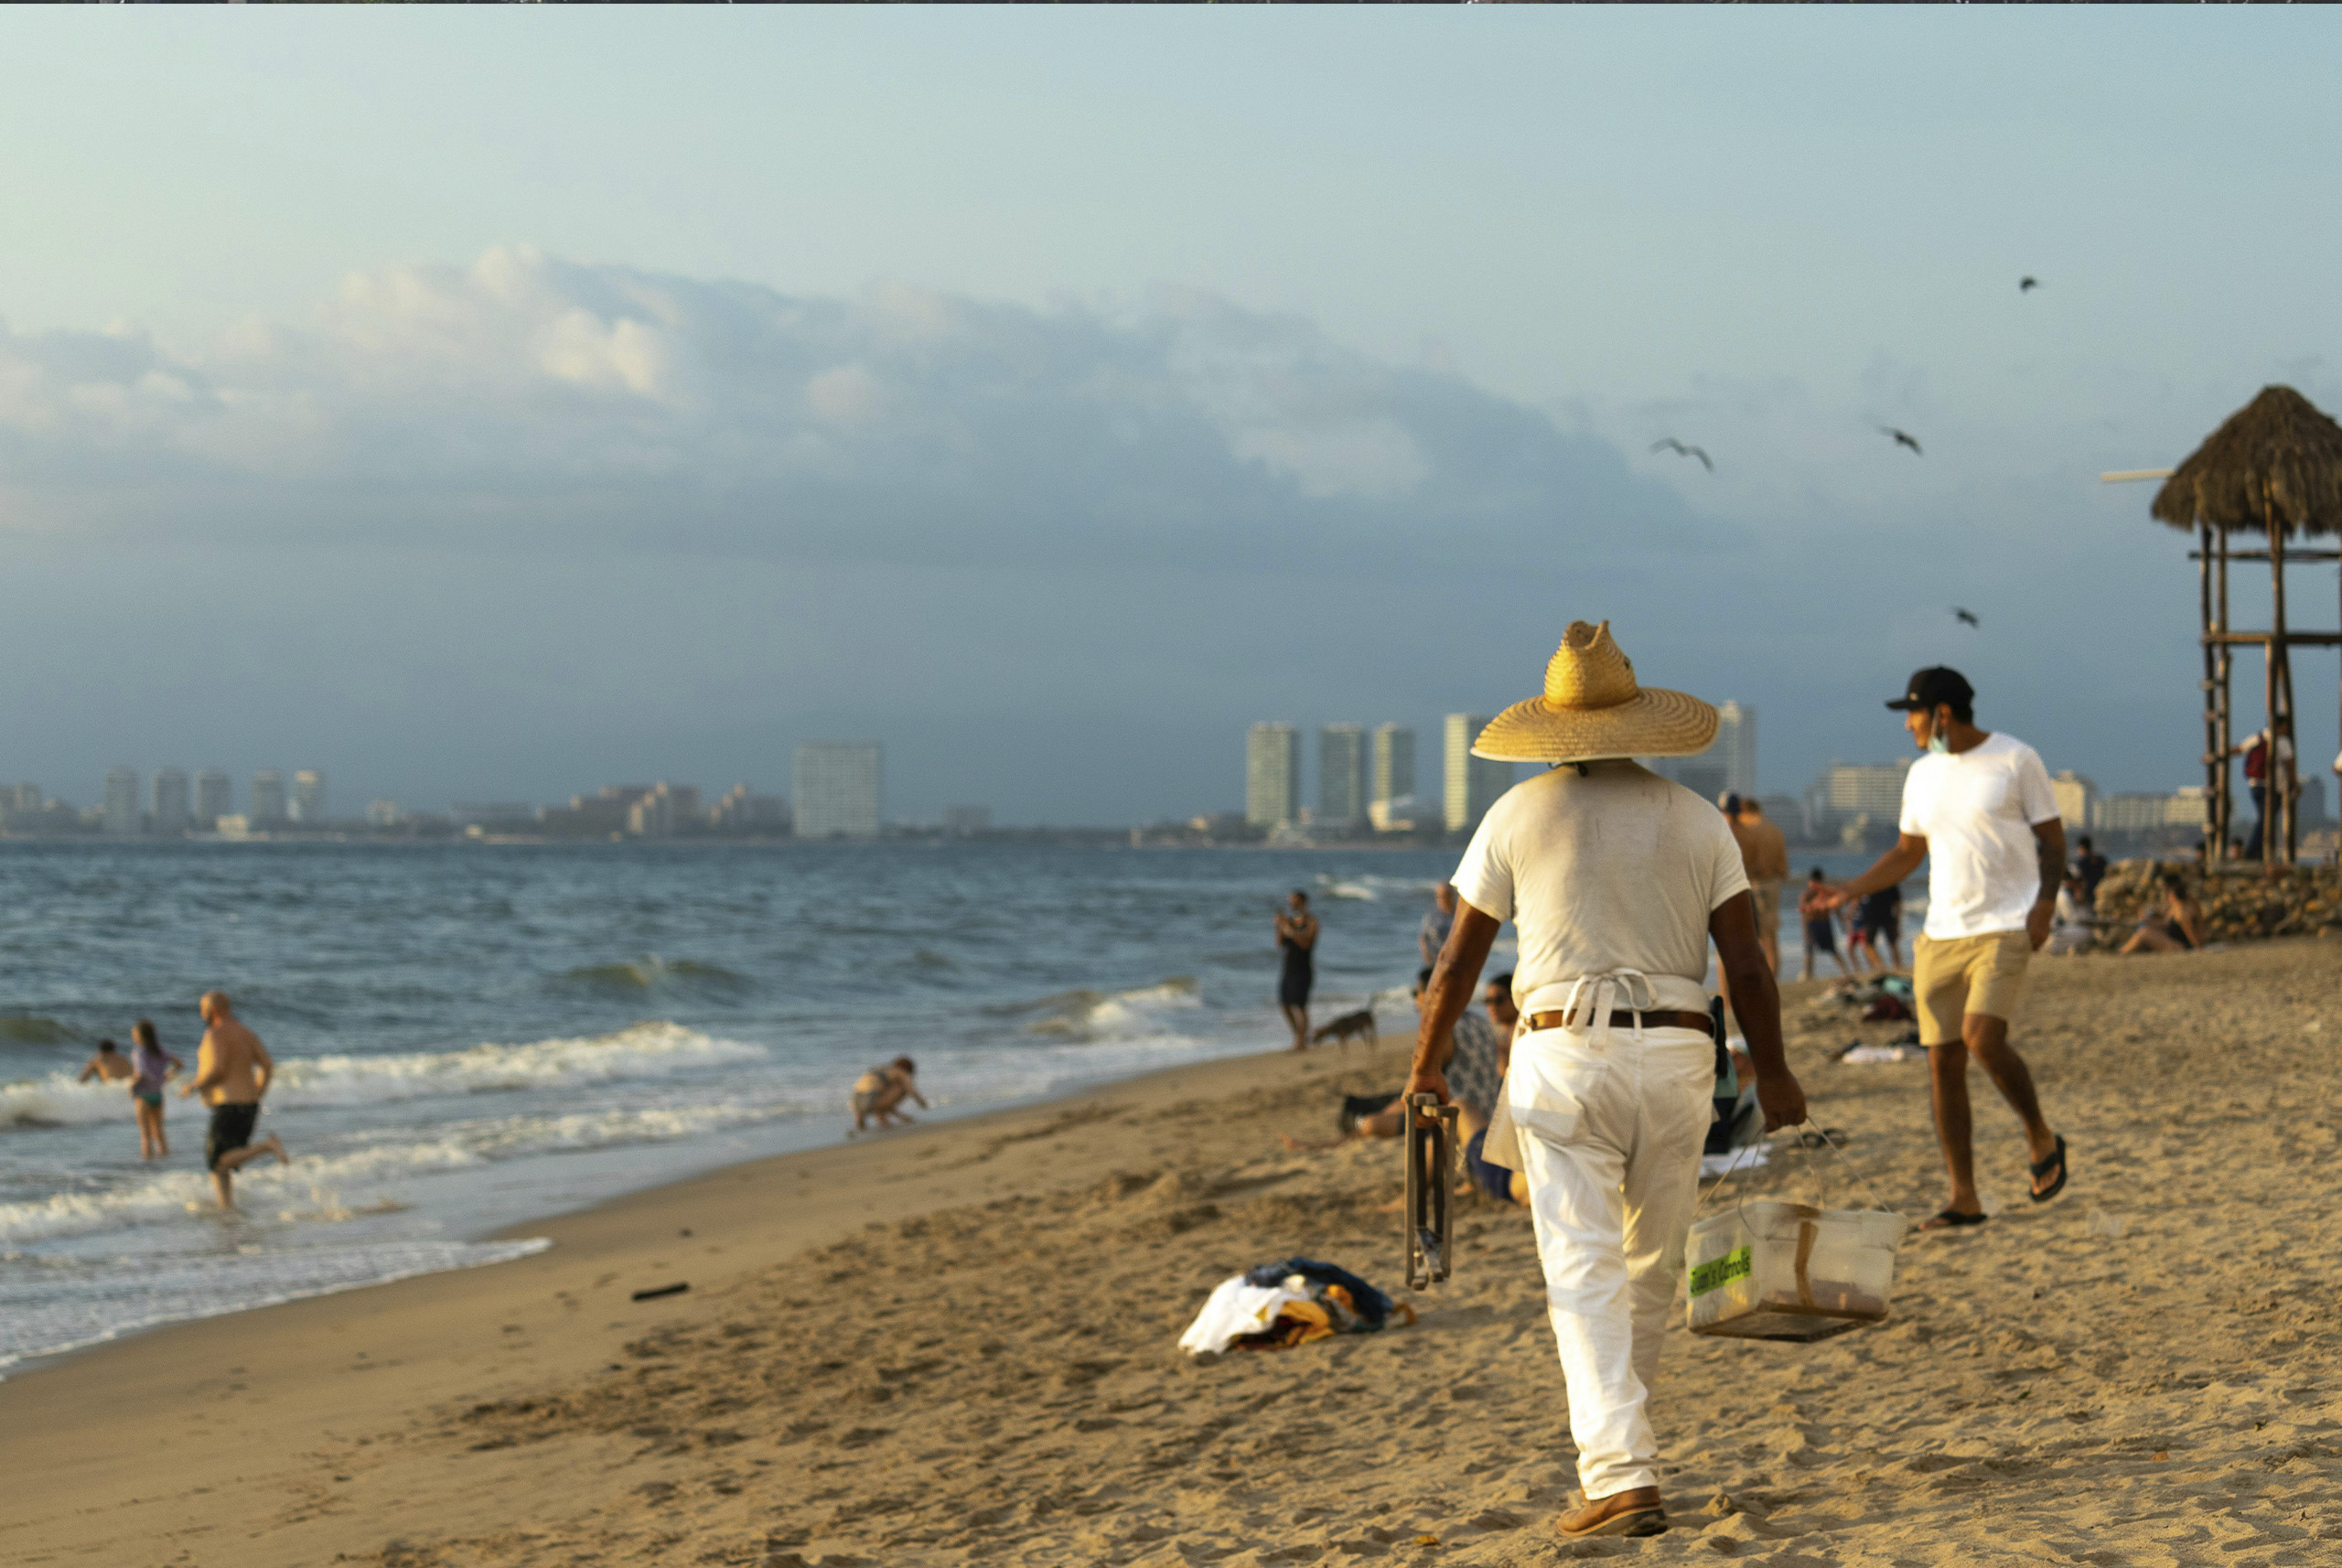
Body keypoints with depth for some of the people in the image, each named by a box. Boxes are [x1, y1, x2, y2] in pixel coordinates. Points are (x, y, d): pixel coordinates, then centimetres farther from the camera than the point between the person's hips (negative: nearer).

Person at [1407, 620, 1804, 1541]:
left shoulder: (1518, 815, 3)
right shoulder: (1696, 819, 6)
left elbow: (1459, 959, 5)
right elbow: (1746, 964, 3)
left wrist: (1427, 1063, 17)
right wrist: (1772, 1074, 15)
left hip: (1563, 1057, -2)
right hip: (1675, 1058, 2)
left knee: (1585, 1275, -6)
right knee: (1651, 1266, 17)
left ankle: (1623, 1475, -18)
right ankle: (1616, 1431, 34)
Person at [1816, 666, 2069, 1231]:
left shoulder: (2016, 760, -3)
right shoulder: (1922, 775, 12)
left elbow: (2052, 839, 0)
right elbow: (1907, 853, 21)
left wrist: (2045, 903, -15)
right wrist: (1849, 891, 10)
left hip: (2003, 929, -6)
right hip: (1940, 933, 6)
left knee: (1983, 1040, -23)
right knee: (1942, 1062, 0)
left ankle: (2043, 1141, 2)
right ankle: (1964, 1198, 5)